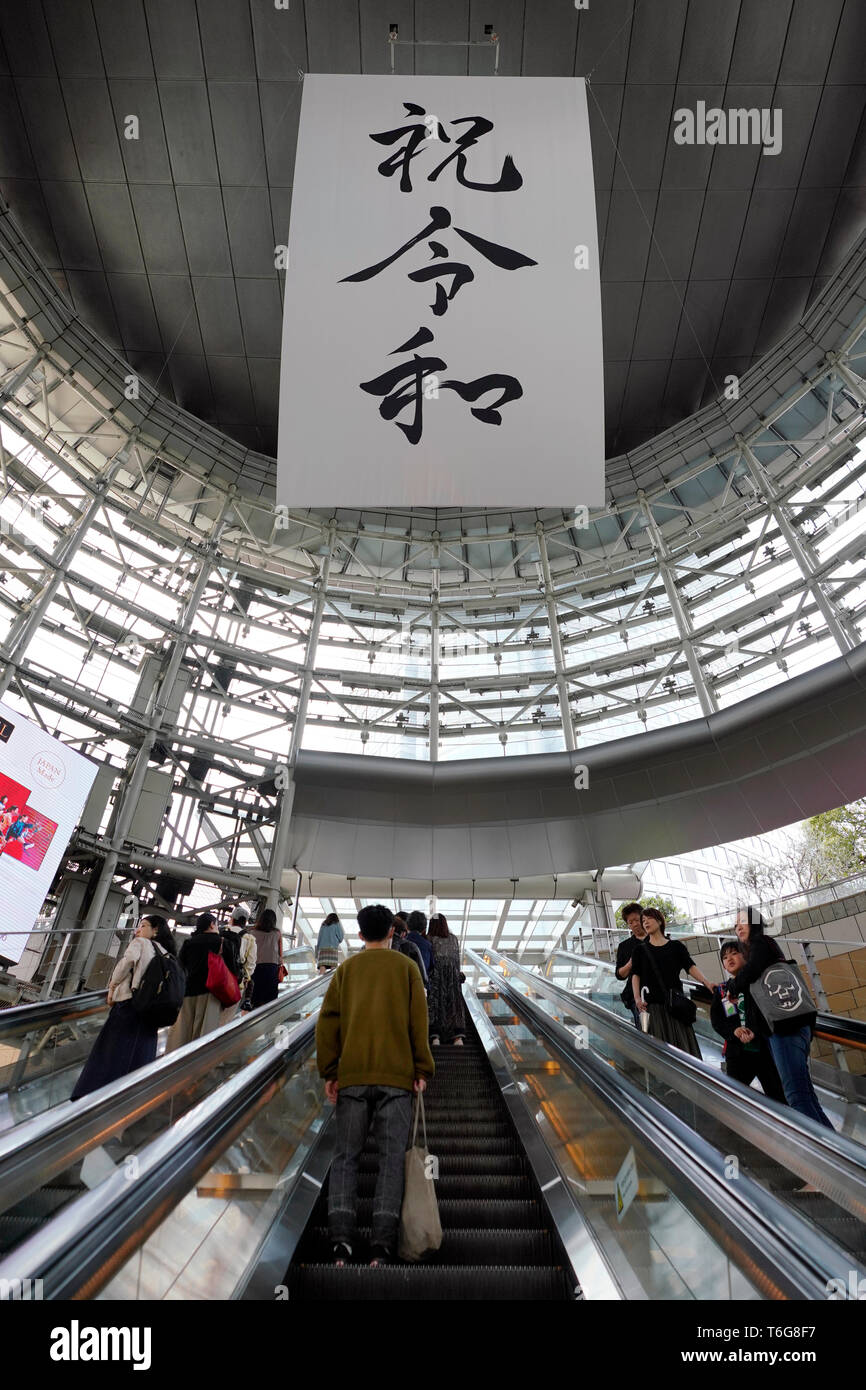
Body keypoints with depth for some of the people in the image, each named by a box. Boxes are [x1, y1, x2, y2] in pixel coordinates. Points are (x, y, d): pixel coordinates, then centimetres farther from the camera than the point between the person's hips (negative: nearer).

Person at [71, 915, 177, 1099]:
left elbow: (128, 960, -19)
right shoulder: (166, 954, 16)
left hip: (128, 1003, -6)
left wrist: (112, 987, -7)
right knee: (139, 1058, 10)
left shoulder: (140, 943, 0)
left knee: (110, 1055, 1)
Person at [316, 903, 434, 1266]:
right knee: (391, 1159, 5)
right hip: (396, 1076, -1)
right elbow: (418, 1022, -1)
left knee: (345, 1157, 10)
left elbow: (327, 1021, 4)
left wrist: (329, 1072, 8)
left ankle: (341, 1239, -1)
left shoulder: (346, 969, 8)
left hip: (352, 1076, 1)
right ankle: (382, 1245, -2)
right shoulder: (406, 966, 4)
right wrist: (422, 1070, 4)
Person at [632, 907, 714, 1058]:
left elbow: (690, 967, 1)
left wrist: (706, 982, -18)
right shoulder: (640, 949, 12)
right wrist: (637, 998, -13)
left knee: (682, 1044, -2)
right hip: (652, 1004, -1)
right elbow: (635, 975, 3)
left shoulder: (676, 946, 13)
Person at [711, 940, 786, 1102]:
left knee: (777, 1095, 6)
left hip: (764, 1048, -2)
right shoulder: (721, 991, 11)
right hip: (737, 1051, 2)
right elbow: (716, 1020, 4)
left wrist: (754, 1032, -21)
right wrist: (733, 1031, -16)